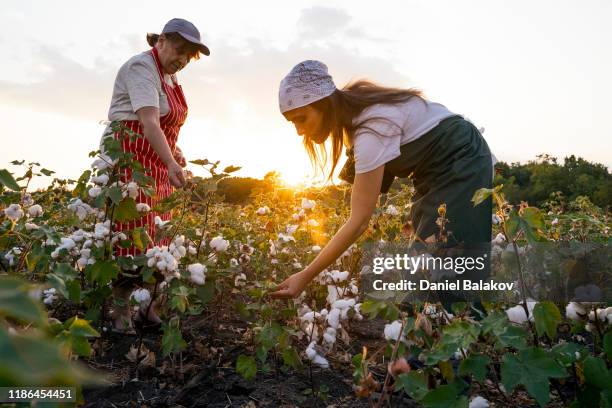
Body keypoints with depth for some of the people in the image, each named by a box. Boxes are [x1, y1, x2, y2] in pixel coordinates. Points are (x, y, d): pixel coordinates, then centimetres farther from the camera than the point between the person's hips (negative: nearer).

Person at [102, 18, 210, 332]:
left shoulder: (169, 76, 15)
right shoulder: (141, 67, -13)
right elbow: (148, 121, -27)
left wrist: (175, 151, 6)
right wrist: (171, 163, -38)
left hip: (156, 163, 9)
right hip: (129, 157, -9)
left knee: (154, 233, 6)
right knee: (129, 232, -9)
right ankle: (120, 307, 0)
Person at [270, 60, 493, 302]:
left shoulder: (372, 128, -34)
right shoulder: (352, 110, -8)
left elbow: (359, 221, -33)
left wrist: (305, 277, -31)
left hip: (463, 161, -8)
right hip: (435, 166, 8)